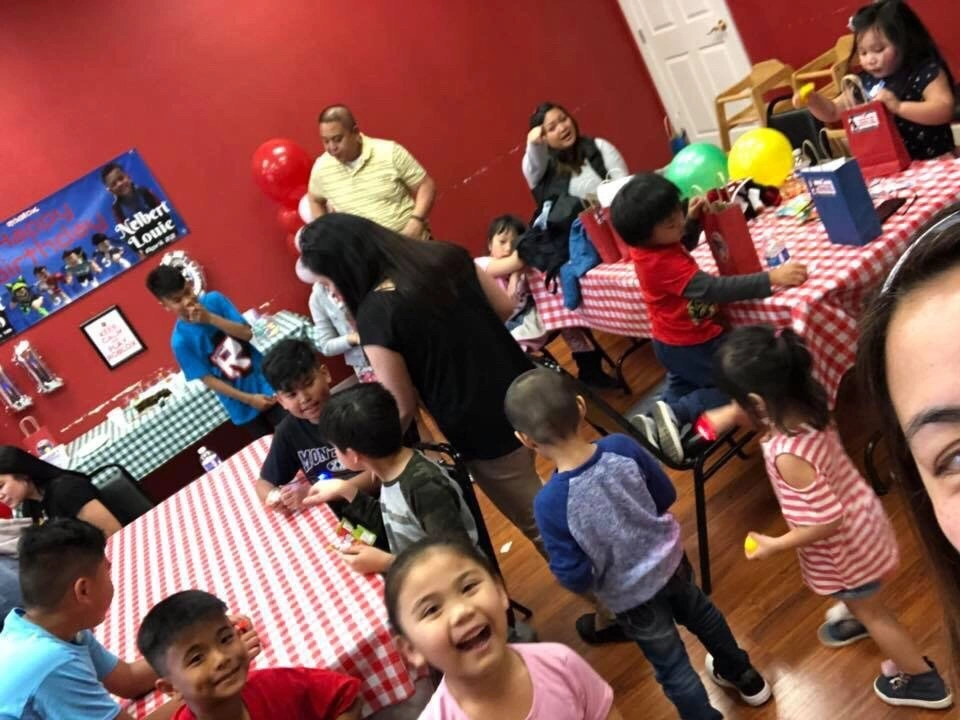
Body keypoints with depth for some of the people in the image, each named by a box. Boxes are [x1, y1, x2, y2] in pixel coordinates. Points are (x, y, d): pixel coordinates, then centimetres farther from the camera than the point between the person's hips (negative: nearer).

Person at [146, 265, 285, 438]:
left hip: (265, 380, 2)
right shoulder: (180, 340, -15)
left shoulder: (215, 300, -8)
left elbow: (247, 333, -12)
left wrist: (211, 318, -25)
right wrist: (249, 399, -15)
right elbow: (208, 379, -12)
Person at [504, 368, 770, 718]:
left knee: (672, 666, 21)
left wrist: (561, 568, -4)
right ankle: (744, 675, 60)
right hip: (668, 558, 5)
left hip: (629, 594, -5)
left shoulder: (549, 503, -34)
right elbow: (667, 496, -8)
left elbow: (575, 577, -25)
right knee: (699, 612, 34)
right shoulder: (622, 447, -24)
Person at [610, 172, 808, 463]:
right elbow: (713, 289, -45)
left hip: (674, 341, 10)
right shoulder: (663, 263, -36)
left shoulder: (649, 245, -8)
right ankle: (676, 413, -5)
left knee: (682, 385, 36)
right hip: (690, 345, -10)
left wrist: (693, 220, -5)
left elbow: (684, 246, 14)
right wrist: (770, 278, -47)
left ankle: (656, 423, 22)